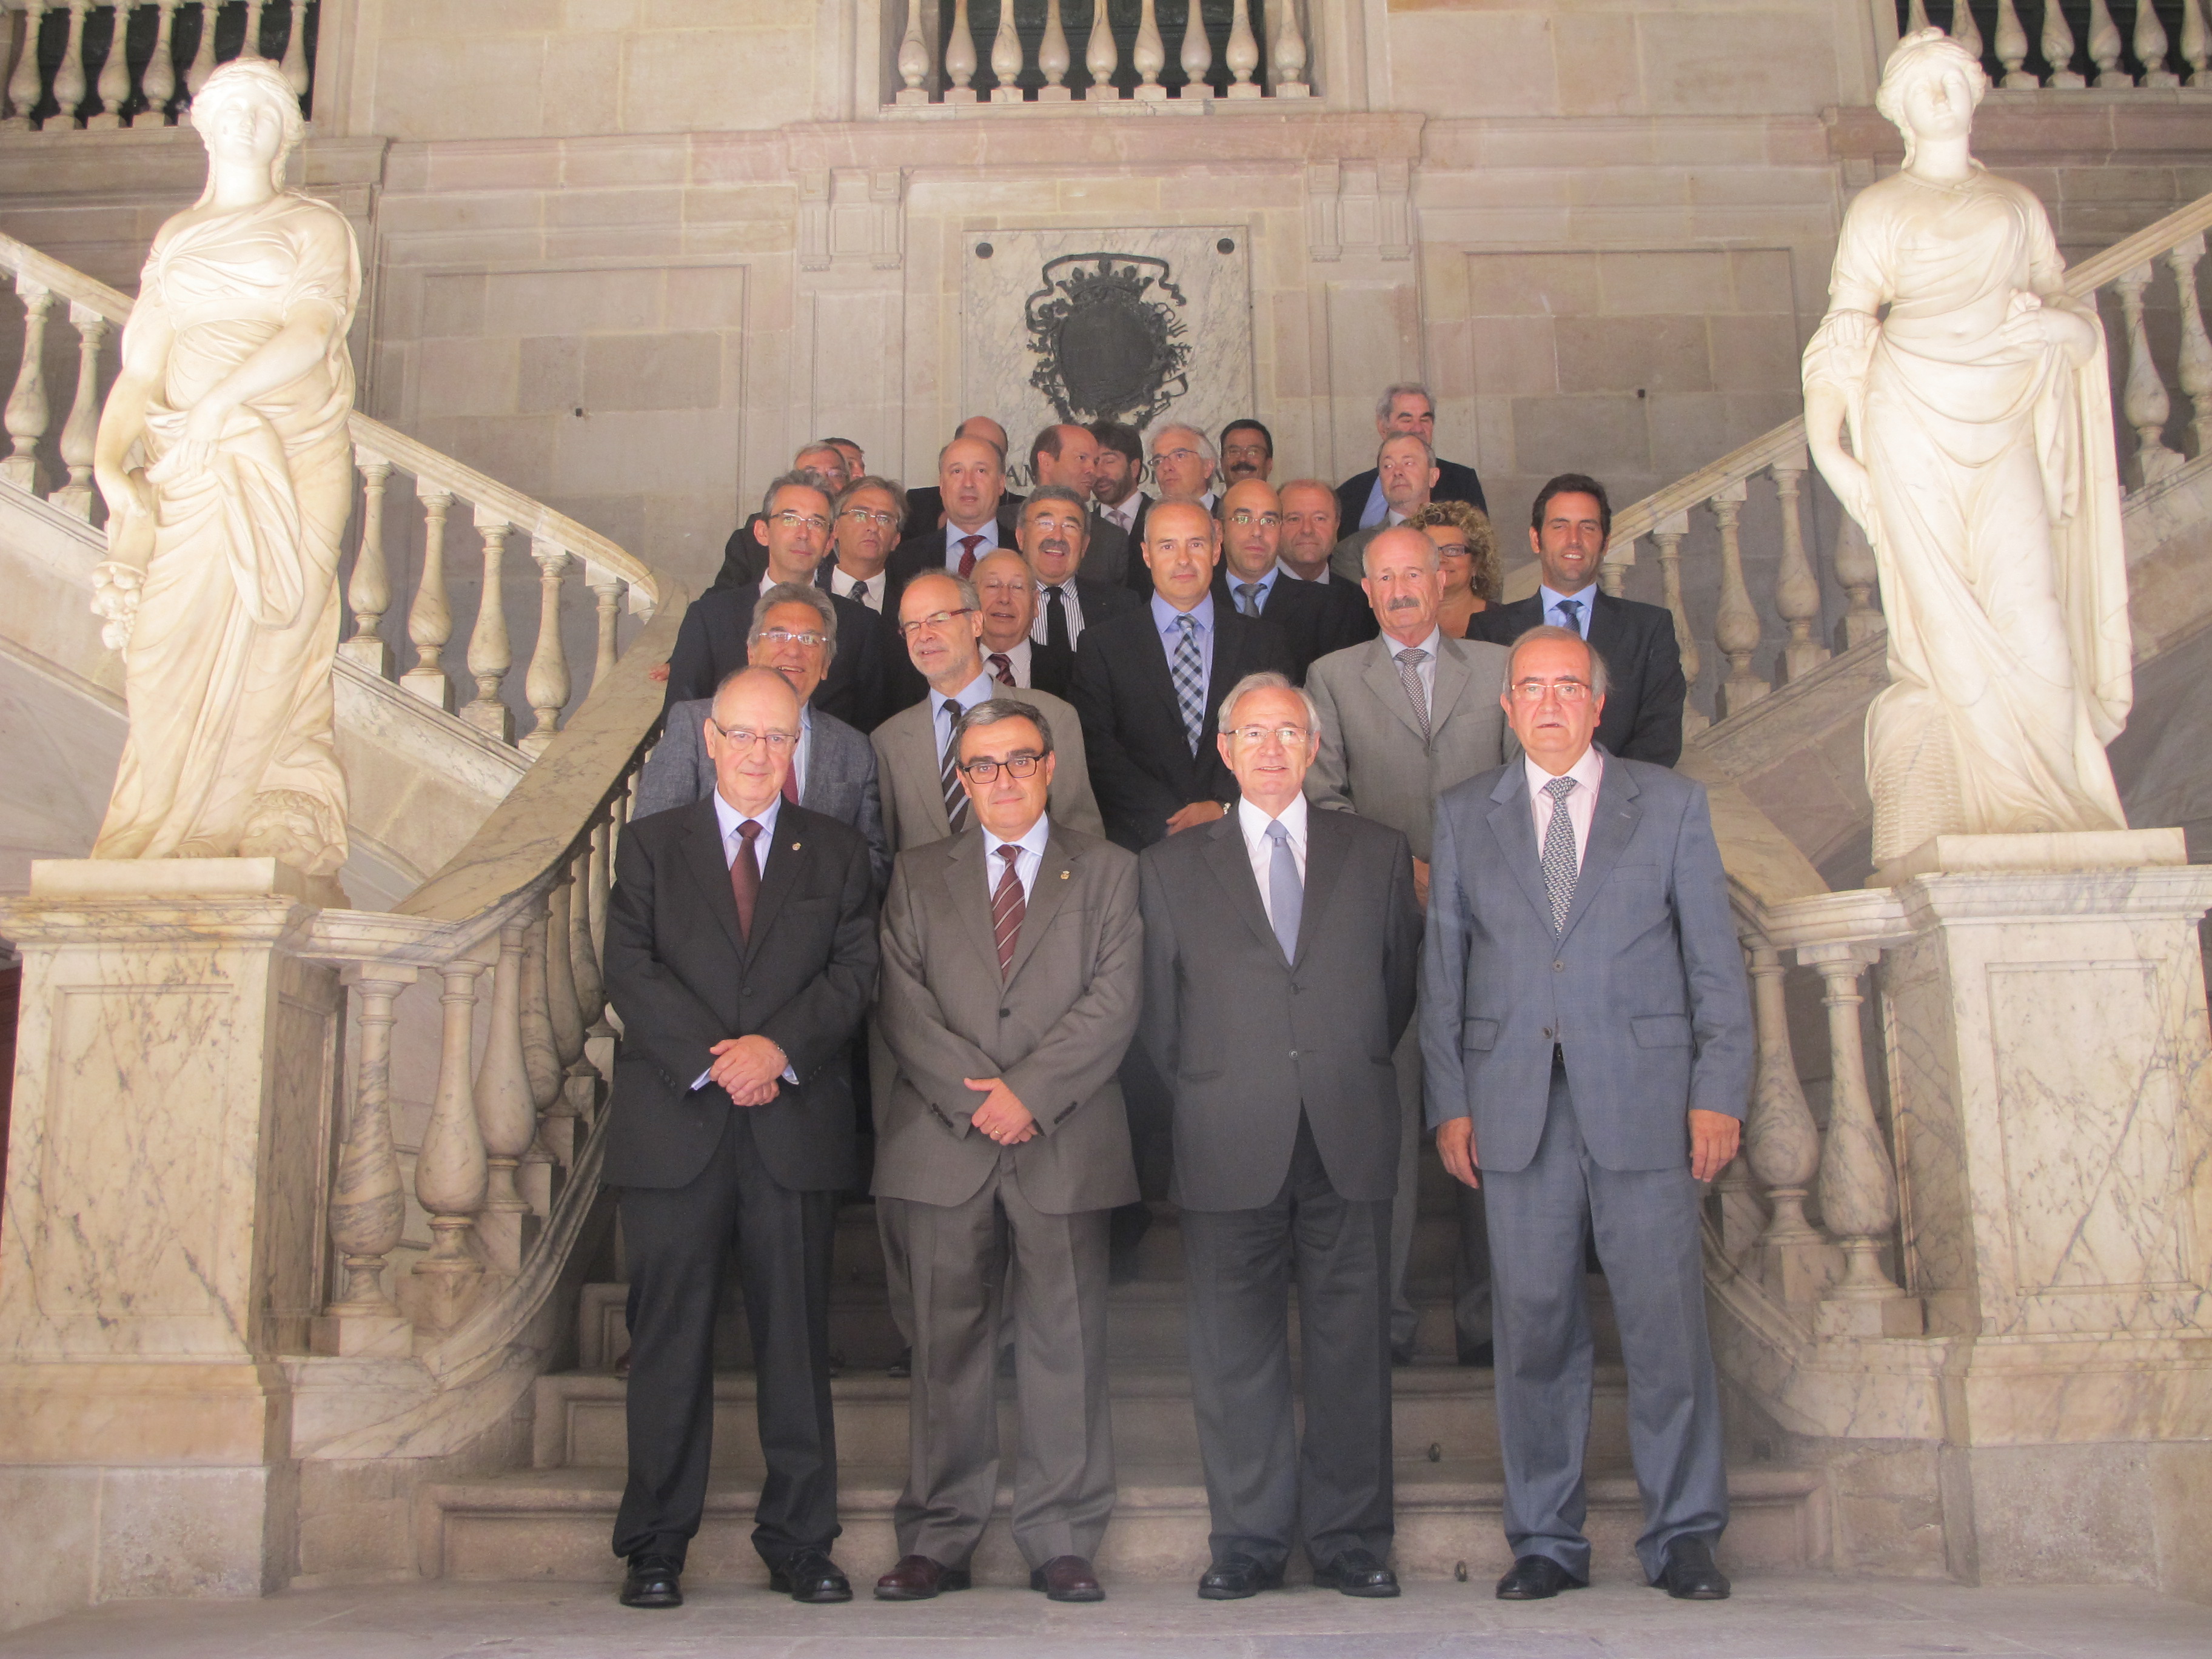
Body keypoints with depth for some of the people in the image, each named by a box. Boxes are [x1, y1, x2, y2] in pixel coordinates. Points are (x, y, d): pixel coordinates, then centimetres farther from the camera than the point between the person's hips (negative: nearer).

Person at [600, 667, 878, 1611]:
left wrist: (777, 1048, -14)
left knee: (796, 1338, 4)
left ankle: (800, 1542, 12)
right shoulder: (650, 845, 12)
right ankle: (656, 1548, 11)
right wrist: (712, 1062, -12)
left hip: (796, 1124, 1)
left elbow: (853, 973, 2)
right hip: (673, 1126, 0)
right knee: (669, 1338, 2)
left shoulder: (836, 854, 14)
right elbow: (630, 971, 0)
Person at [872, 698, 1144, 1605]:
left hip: (1065, 1143, -1)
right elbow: (903, 1003, 4)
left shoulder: (1106, 871, 10)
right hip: (942, 1145, 1)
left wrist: (1029, 1090, -11)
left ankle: (1061, 1542, 10)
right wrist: (973, 1096, -9)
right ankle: (937, 1540, 12)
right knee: (946, 1341, 4)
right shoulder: (917, 875, 15)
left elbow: (1113, 1001, -1)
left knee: (1064, 1339, 1)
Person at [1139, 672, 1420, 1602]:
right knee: (1235, 1354, 3)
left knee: (1352, 1349, 4)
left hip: (1350, 1141, 1)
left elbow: (1402, 981, 17)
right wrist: (1208, 1097, 8)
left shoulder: (1378, 855, 12)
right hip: (1231, 1145, 0)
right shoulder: (1171, 868, 9)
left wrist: (1355, 1069, 13)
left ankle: (1349, 1542, 14)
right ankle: (1249, 1542, 14)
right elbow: (1159, 1016, 12)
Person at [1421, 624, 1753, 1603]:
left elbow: (1714, 959, 6)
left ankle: (1682, 1538, 12)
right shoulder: (1464, 815, 13)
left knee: (1667, 1322, -1)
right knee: (1533, 1326, 4)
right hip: (1515, 1107, 1)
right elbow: (1443, 964, 11)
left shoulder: (1672, 805, 10)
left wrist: (1718, 1093, -2)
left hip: (1644, 1099, -1)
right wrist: (1449, 1101, 3)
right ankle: (1545, 1541, 15)